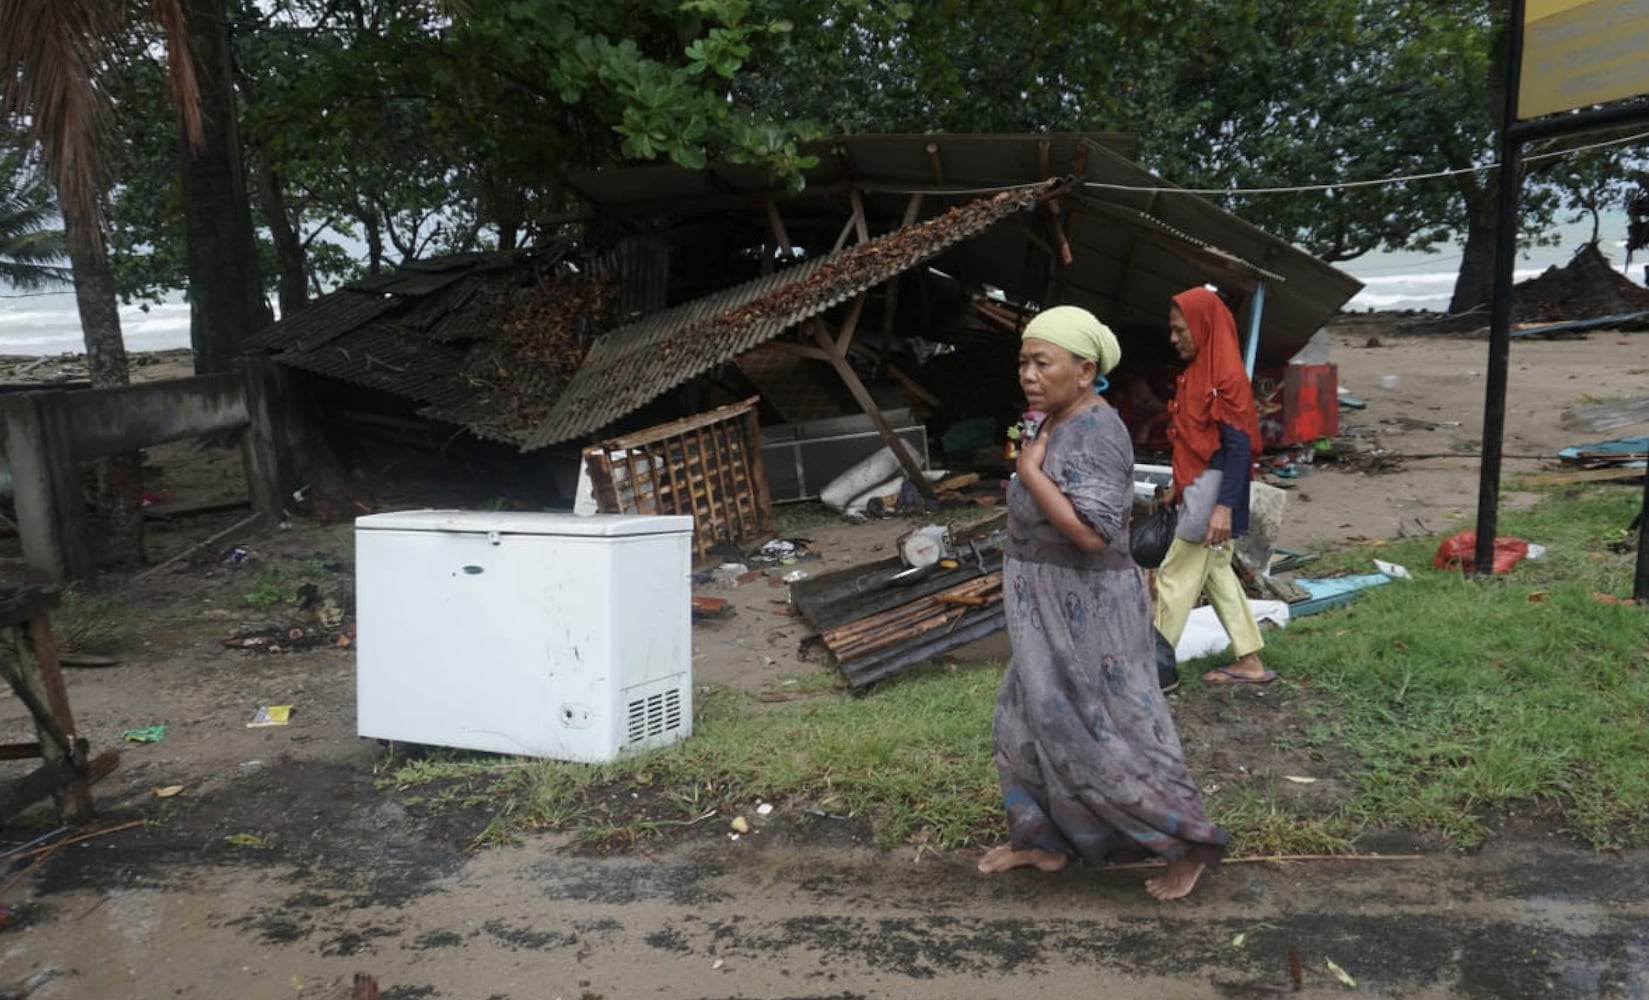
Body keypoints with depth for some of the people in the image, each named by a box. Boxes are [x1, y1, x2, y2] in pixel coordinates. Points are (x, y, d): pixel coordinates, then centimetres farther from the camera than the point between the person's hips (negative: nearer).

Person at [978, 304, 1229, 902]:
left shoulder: (1095, 433, -23)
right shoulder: (1058, 424, 7)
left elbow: (1092, 533, -31)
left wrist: (1029, 471, -24)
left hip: (1086, 612, -10)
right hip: (1052, 610, 10)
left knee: (1109, 733, 1)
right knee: (1033, 720, 18)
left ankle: (1190, 845, 18)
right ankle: (1044, 840, 33)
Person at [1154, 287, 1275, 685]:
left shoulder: (1227, 376, -18)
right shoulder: (1198, 371, 11)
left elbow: (1239, 444, -22)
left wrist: (1224, 506, -26)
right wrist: (1178, 486, 23)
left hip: (1213, 490, -10)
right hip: (1198, 488, 10)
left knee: (1174, 577, -2)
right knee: (1216, 573, 14)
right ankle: (1250, 663, 22)